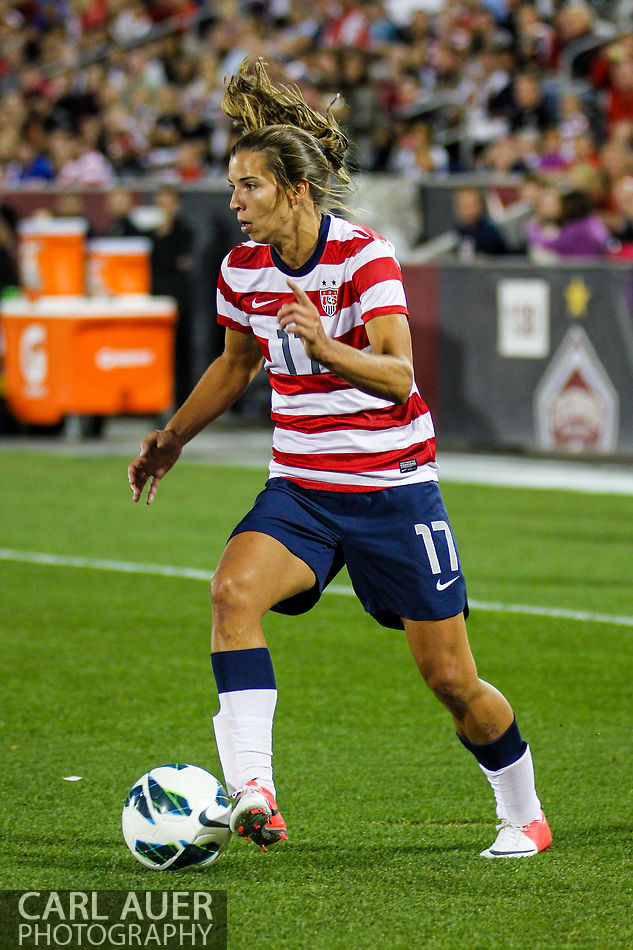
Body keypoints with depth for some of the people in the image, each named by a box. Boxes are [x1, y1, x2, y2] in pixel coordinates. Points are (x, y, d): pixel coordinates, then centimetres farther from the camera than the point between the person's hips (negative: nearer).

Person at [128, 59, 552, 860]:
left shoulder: (364, 256, -16)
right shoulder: (243, 270, 0)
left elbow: (397, 375, -28)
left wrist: (325, 347, -44)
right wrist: (172, 438, 22)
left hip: (394, 485, -4)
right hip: (300, 487, 4)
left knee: (450, 679, 1)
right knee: (234, 588, -28)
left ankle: (522, 813, 28)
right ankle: (250, 792, -35)